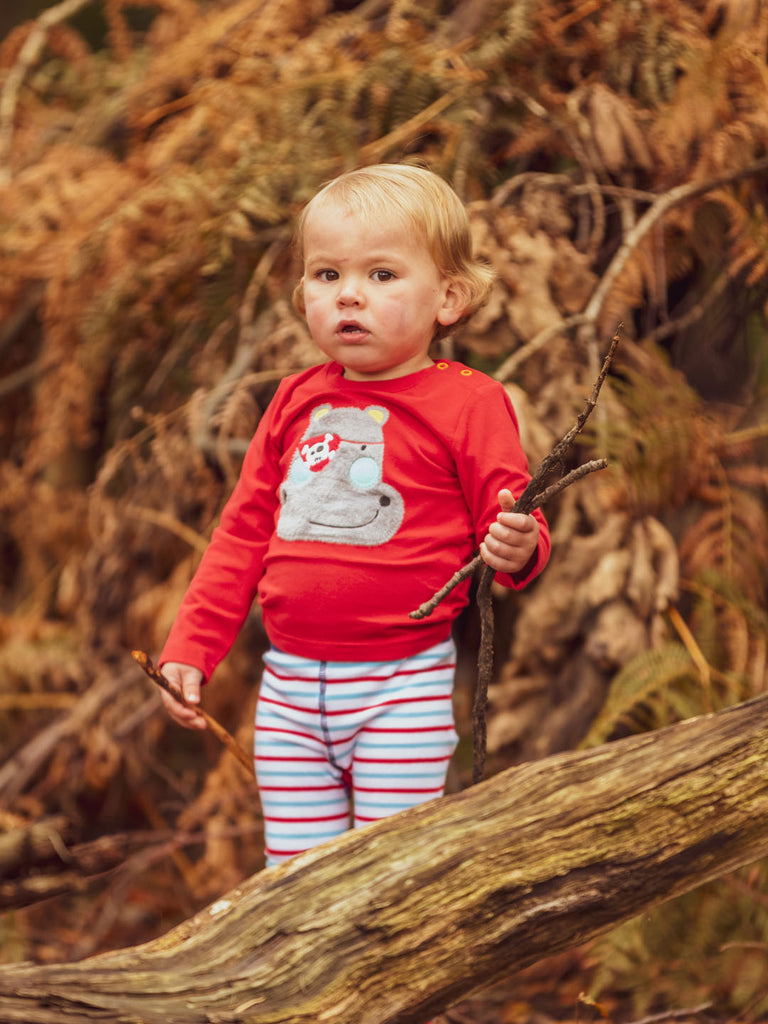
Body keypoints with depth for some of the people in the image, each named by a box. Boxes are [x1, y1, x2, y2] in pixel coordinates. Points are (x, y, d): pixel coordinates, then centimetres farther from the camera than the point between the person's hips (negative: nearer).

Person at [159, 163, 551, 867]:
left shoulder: (467, 404, -5)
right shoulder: (296, 402, 10)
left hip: (403, 686, -5)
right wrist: (190, 649, 11)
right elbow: (244, 531, 16)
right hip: (290, 687, 5)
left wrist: (519, 549, -28)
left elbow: (516, 528, -4)